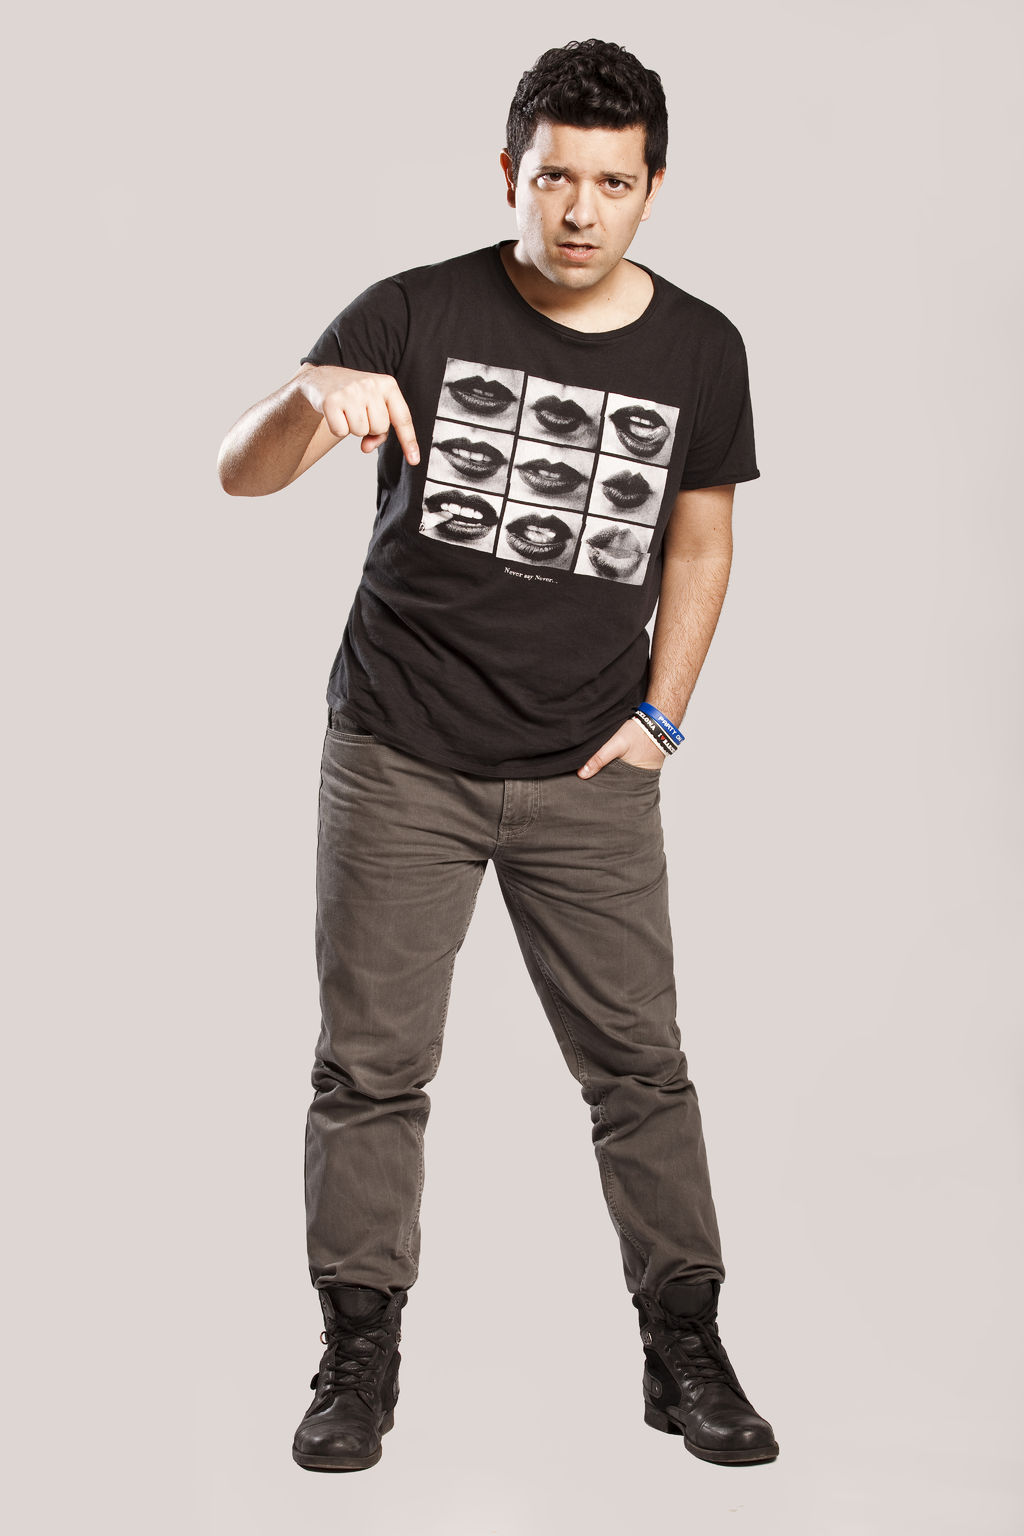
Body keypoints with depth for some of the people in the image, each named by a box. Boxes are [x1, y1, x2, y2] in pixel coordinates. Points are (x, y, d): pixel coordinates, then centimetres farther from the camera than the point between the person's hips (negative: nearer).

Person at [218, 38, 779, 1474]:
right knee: (372, 1069, 4)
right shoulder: (418, 313, -8)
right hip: (399, 763, -1)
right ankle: (361, 1357, 19)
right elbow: (242, 472, -15)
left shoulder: (698, 349, 1)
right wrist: (313, 399, -37)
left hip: (590, 778, 2)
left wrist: (659, 718, 4)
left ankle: (686, 1352, 21)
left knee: (640, 1065, 6)